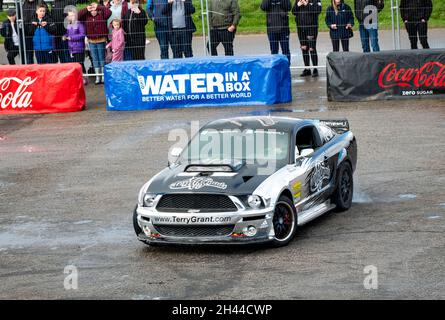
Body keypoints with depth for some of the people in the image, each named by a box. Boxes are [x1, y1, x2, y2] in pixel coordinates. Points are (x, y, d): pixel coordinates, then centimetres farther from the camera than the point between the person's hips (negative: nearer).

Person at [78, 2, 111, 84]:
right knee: (95, 59, 9)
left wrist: (98, 7, -16)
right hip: (91, 41, 3)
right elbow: (78, 16, -3)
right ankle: (97, 77, 16)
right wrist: (86, 9, -9)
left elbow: (108, 12, -18)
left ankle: (103, 76, 12)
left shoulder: (101, 15, -4)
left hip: (101, 40, -3)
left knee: (102, 58, 5)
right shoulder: (86, 16, 4)